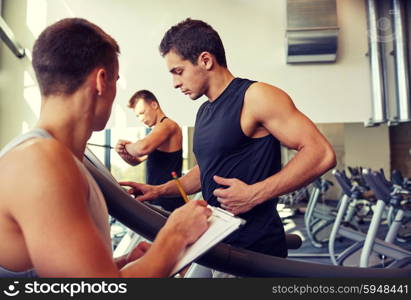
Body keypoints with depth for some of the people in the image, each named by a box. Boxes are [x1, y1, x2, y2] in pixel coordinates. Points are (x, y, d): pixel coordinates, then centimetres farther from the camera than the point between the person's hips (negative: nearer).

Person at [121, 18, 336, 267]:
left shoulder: (255, 97, -15)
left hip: (255, 249, -8)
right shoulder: (204, 112, 11)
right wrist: (159, 190, 10)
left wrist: (255, 194, -25)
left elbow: (321, 154, -20)